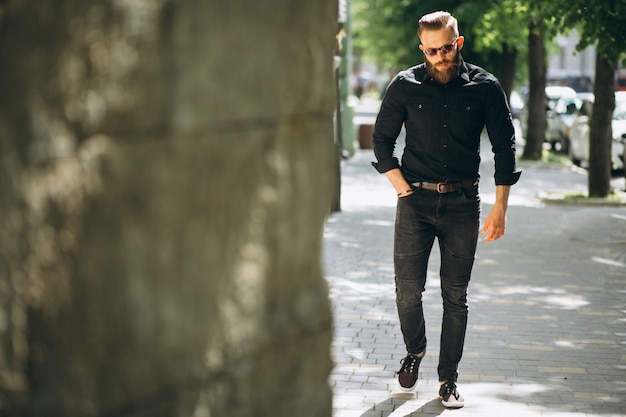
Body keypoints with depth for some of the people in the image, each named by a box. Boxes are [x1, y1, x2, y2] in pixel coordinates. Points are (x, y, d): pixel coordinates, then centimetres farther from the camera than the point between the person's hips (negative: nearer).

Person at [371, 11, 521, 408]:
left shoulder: (485, 87, 1)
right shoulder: (405, 86, 2)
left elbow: (505, 147, 5)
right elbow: (382, 139, 9)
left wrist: (500, 206, 0)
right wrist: (402, 188, 0)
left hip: (463, 203, 0)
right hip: (416, 201, 0)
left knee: (456, 295, 2)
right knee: (408, 289, -2)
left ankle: (449, 379, 12)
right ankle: (415, 351, 26)